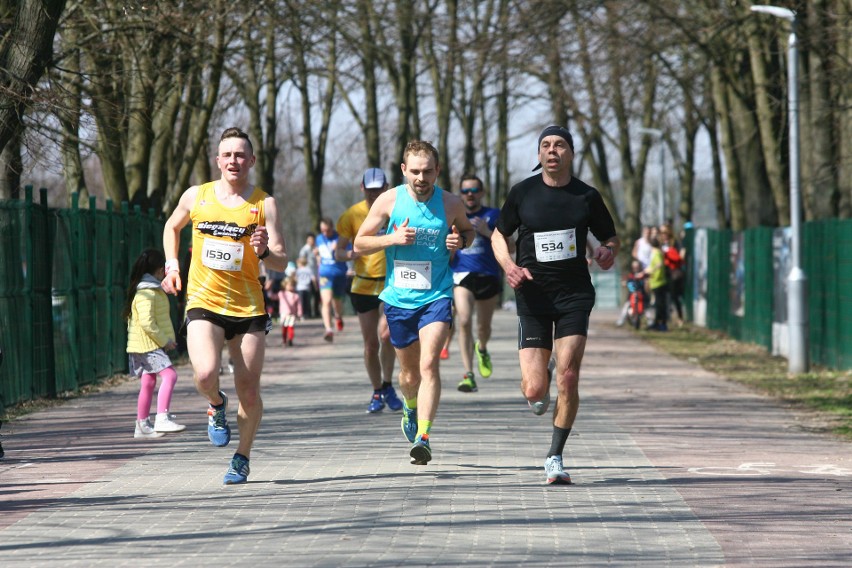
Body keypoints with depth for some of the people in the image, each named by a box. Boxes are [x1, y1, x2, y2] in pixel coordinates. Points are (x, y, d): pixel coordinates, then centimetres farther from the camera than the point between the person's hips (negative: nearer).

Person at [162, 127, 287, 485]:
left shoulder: (264, 204, -1)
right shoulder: (196, 197, 4)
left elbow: (281, 262, -5)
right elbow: (172, 227, 25)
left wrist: (264, 252, -26)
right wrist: (172, 264, 11)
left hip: (248, 308, 0)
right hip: (203, 304, 0)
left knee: (249, 391, 2)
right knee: (205, 376, -23)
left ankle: (242, 458, 24)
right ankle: (216, 405, 13)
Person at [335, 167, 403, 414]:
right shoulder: (352, 215, 0)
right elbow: (339, 252, 2)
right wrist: (350, 254, -19)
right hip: (363, 286, 1)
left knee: (386, 334, -19)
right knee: (370, 343, 3)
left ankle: (388, 387, -1)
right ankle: (377, 393, 19)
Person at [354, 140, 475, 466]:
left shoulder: (450, 204, -2)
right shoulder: (389, 201, -3)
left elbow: (468, 230, 19)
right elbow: (359, 244, 2)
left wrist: (460, 241, -6)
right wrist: (393, 238, -15)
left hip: (436, 296, -2)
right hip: (399, 297, 2)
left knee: (429, 364, -19)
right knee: (409, 371, 14)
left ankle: (423, 437, -24)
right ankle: (410, 409, 48)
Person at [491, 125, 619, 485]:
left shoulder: (587, 196, 2)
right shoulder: (523, 193, 0)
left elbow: (610, 238, 14)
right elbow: (499, 236, 12)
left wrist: (609, 251, -10)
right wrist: (508, 265, -8)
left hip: (575, 296, 0)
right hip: (533, 296, 0)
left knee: (568, 378, -12)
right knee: (533, 390, -7)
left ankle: (555, 457, 1)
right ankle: (540, 387, 33)